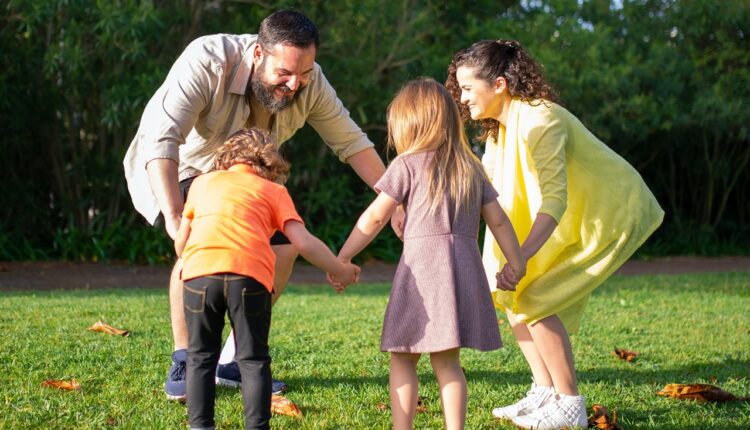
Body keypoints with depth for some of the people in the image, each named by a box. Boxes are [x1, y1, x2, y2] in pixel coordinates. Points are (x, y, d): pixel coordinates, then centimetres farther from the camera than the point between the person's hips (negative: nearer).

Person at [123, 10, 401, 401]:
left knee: (283, 245, -7)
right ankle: (182, 364, -15)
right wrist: (174, 217, -54)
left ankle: (233, 361, 6)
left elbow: (351, 142, -9)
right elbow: (161, 138, -44)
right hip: (174, 168, -5)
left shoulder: (310, 82, -22)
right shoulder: (206, 62, -38)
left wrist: (394, 204, -12)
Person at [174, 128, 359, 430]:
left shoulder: (203, 181, 29)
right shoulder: (274, 190, 22)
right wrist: (338, 270, 24)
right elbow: (303, 242, 11)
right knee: (253, 359, 11)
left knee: (201, 356, 15)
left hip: (199, 270, 1)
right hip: (250, 274, -1)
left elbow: (180, 242, 31)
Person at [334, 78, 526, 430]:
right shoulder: (470, 168, 15)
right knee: (447, 362, 10)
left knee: (402, 359, 3)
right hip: (464, 267, 5)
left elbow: (374, 218, -1)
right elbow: (498, 220, 14)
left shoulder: (408, 165, 0)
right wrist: (516, 261, 24)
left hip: (422, 265, -5)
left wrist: (341, 258, 6)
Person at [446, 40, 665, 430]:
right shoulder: (500, 127, 5)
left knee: (534, 299, -15)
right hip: (576, 221, 10)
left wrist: (520, 259, -45)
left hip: (612, 217, -10)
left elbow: (555, 199, -35)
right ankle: (545, 393, 12)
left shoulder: (539, 120, -26)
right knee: (508, 292, 5)